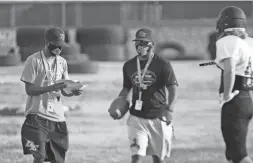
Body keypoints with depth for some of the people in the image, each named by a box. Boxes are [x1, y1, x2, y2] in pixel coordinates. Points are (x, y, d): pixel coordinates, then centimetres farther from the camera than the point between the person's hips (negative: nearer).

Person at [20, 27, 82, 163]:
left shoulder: (62, 62, 11)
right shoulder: (34, 60, -6)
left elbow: (64, 91, 13)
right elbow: (29, 89, -9)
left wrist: (72, 92, -11)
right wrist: (52, 87, -22)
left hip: (57, 116, 5)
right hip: (37, 116, -5)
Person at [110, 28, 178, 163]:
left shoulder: (162, 64, -5)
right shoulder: (129, 66, 8)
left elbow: (173, 89, -8)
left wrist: (169, 109, -23)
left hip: (158, 118, -2)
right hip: (137, 118, 2)